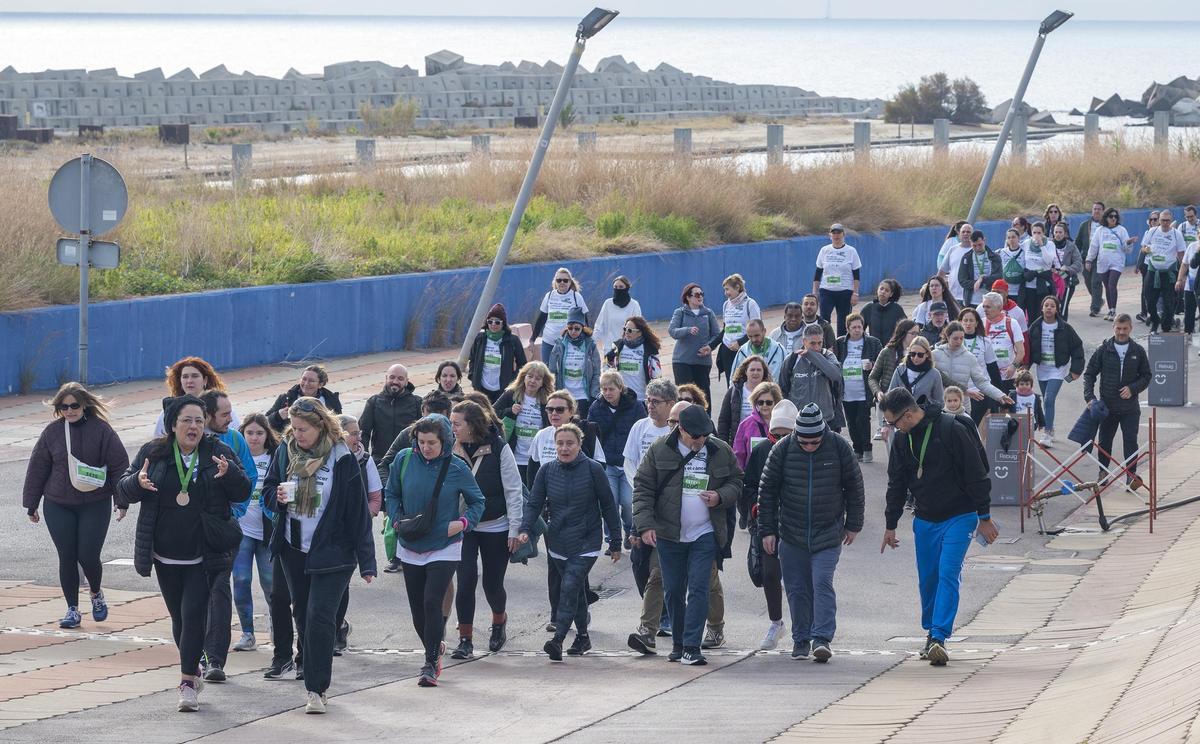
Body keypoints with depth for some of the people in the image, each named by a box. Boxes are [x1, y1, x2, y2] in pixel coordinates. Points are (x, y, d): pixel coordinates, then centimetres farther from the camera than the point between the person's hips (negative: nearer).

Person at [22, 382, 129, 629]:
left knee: (88, 556, -7)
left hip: (95, 505, -2)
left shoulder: (101, 430, -6)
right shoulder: (52, 432, 0)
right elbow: (37, 468, 6)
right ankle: (72, 609, 14)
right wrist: (31, 504, 7)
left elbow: (119, 465, -2)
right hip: (58, 507, 2)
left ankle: (96, 594, 23)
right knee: (67, 558, 2)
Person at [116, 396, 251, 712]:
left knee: (194, 613, -12)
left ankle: (188, 681, -12)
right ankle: (193, 671, 29)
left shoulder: (217, 453, 0)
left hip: (204, 556, -2)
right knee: (179, 617, 11)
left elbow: (243, 492, 1)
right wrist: (137, 482, -19)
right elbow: (122, 491, 4)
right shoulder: (153, 454, 3)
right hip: (166, 556, 2)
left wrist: (229, 473, -20)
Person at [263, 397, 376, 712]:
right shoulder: (286, 450, 1)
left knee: (320, 617, -13)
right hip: (293, 550, 5)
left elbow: (358, 512, -10)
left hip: (332, 552, -5)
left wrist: (366, 562, -11)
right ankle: (315, 682, 26)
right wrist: (277, 496, -13)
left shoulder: (342, 459, -12)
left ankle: (316, 689, -9)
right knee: (302, 615, 13)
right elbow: (268, 489, 14)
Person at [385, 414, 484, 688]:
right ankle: (435, 648, 34)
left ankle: (431, 664, -8)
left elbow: (478, 501, 4)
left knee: (432, 602, -15)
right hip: (410, 548, 4)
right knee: (417, 607, 9)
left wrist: (463, 522, -13)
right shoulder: (404, 460, -3)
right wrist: (397, 519, -6)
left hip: (444, 549, -4)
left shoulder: (457, 468, -9)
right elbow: (391, 494, 11)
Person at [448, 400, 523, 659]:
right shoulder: (452, 451, -3)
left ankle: (499, 623, 38)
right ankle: (465, 640, -2)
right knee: (466, 581, -9)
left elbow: (514, 491, -6)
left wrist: (514, 530, -8)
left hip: (495, 528, -1)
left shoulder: (499, 449, -9)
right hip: (463, 528, 2)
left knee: (493, 584, 7)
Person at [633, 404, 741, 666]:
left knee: (699, 589, -10)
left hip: (705, 535, 0)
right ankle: (678, 644, 21)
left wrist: (720, 497, -9)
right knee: (674, 591, 8)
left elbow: (736, 483, 13)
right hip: (668, 534, 0)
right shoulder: (659, 451, -3)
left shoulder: (722, 452, 2)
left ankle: (691, 647, -10)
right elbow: (642, 488, -2)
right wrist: (645, 524, -11)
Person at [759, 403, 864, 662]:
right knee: (797, 589, 5)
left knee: (822, 583, -12)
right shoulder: (783, 449, -6)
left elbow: (854, 487, 6)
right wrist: (767, 530, 0)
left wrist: (853, 525, 9)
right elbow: (767, 490, 1)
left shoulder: (839, 448, -6)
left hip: (828, 533, -2)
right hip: (791, 534, 2)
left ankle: (821, 638, -15)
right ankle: (801, 640, 16)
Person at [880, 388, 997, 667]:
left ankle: (938, 637, -21)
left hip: (959, 518, -6)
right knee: (928, 580, 8)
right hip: (925, 520, 6)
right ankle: (932, 634, 22)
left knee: (948, 575, -15)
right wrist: (890, 525, 17)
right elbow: (897, 484, 14)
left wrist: (984, 518, -11)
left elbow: (976, 475, -13)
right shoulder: (902, 439, 3)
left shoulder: (952, 430, -16)